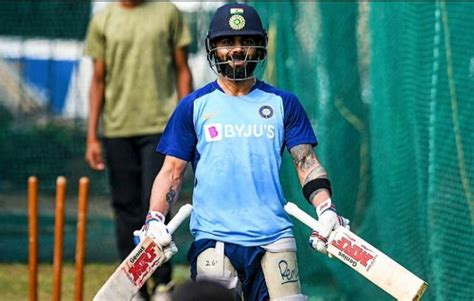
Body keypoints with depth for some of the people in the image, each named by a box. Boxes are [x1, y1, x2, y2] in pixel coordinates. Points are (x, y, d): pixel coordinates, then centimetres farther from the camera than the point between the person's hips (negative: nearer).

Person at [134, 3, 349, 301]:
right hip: (212, 239, -1)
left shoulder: (284, 104, 12)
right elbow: (172, 171, 9)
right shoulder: (194, 106, 10)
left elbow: (307, 163, 8)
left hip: (274, 237, 1)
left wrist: (326, 209, -9)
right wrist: (155, 220, -6)